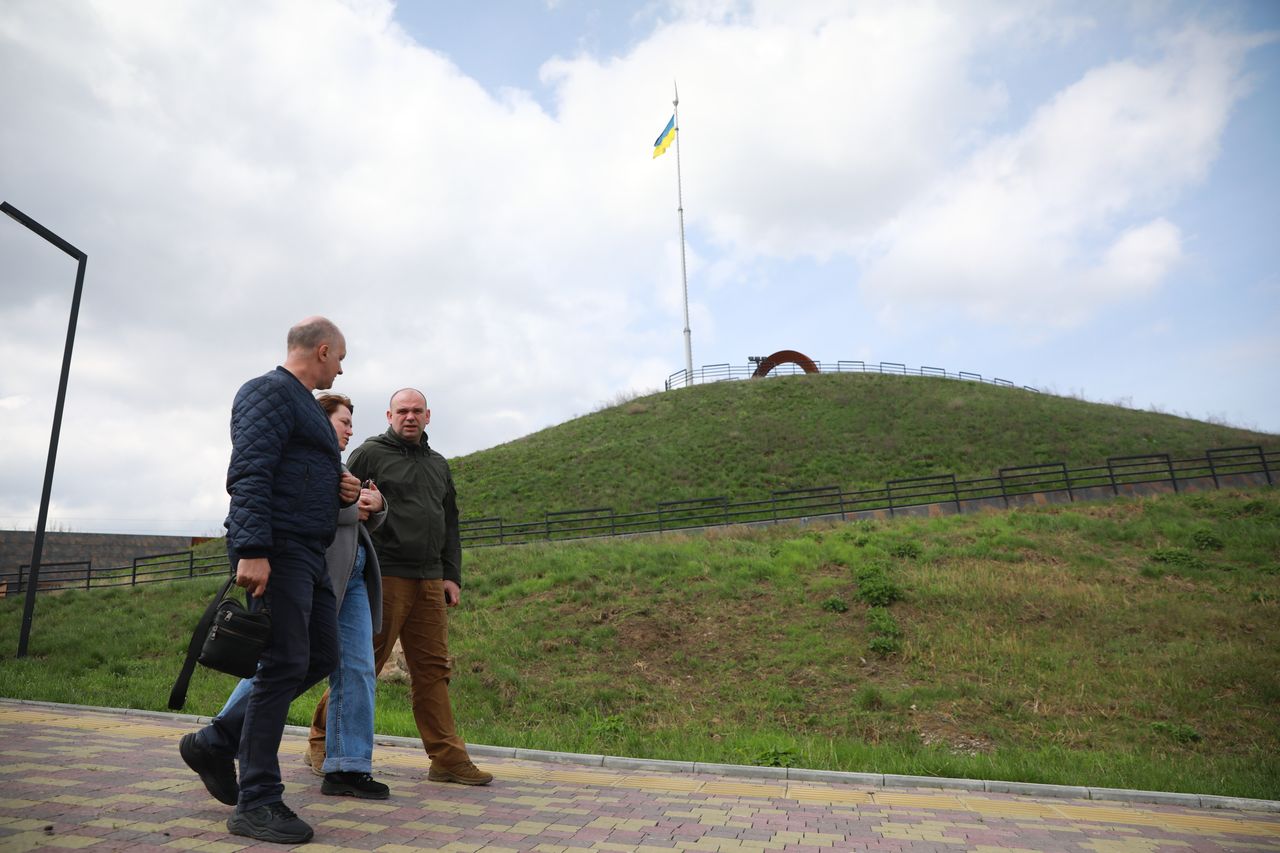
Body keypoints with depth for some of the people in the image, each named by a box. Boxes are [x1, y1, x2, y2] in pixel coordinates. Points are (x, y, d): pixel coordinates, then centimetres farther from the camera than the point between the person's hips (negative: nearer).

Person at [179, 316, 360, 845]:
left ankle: (216, 742, 23)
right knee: (284, 667, -7)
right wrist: (252, 550, -26)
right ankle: (257, 802, 3)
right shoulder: (269, 392, -7)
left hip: (308, 553, 10)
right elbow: (250, 474, -18)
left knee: (321, 657, 12)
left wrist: (340, 489, 9)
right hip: (276, 550, -10)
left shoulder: (306, 404, 24)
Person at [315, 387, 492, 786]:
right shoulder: (369, 454, 2)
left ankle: (448, 758, 9)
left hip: (429, 582, 6)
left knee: (433, 669, 5)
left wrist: (452, 576, 14)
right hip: (384, 577, -5)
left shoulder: (438, 465, 20)